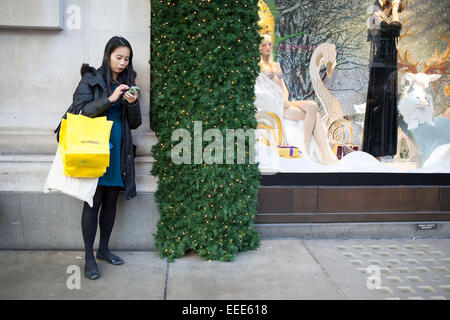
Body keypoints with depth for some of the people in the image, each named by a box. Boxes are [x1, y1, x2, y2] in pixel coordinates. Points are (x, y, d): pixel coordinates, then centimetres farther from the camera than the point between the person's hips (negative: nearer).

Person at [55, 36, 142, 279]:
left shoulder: (127, 83, 13)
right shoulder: (91, 79, 1)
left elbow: (135, 123, 11)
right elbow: (80, 111, -11)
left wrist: (132, 104, -9)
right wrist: (110, 99, -20)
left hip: (118, 151, 5)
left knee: (111, 201, 9)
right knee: (93, 202, -5)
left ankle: (104, 249, 24)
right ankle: (89, 257, 4)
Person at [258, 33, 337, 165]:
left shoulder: (276, 65, 25)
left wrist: (285, 100, -2)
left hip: (283, 103, 7)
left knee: (315, 114, -23)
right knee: (312, 106, -26)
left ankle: (328, 157, -33)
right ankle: (306, 152, -24)